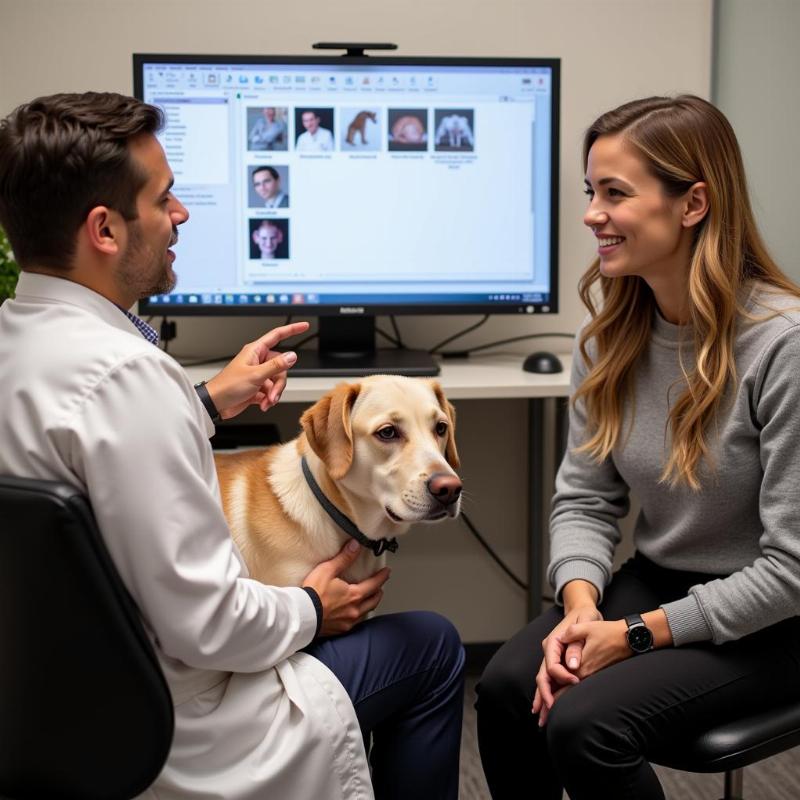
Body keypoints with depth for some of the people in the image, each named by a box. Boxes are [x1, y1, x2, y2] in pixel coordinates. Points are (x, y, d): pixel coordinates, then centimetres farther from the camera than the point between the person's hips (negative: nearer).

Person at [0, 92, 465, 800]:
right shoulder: (123, 374, -32)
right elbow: (203, 624, -28)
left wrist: (209, 403, 13)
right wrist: (311, 610, -9)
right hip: (171, 738, -9)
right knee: (431, 644, 8)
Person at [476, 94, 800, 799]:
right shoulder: (612, 329, -2)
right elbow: (585, 498, 2)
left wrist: (637, 635, -19)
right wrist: (580, 606, -16)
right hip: (655, 582, 6)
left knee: (583, 722, -25)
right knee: (505, 688, -18)